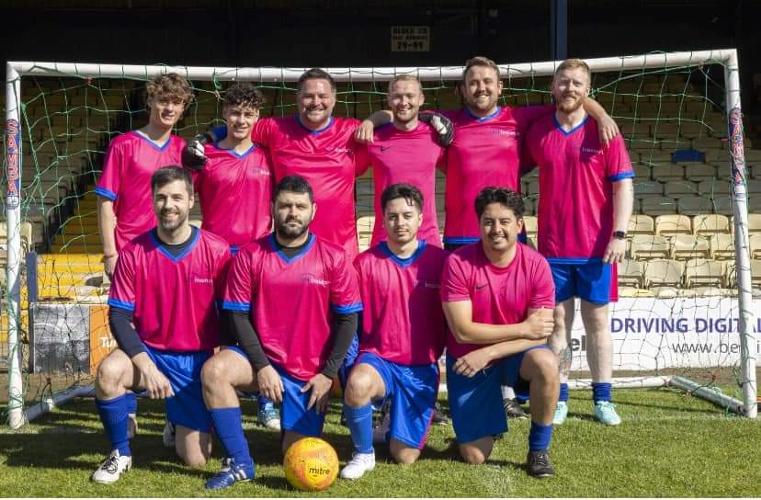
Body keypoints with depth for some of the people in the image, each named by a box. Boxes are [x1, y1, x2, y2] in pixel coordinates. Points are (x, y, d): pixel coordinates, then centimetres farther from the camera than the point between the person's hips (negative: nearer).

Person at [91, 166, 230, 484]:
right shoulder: (134, 253, -8)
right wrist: (146, 365, -21)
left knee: (196, 460, -1)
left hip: (199, 361, 0)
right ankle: (121, 454, -6)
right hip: (149, 352, 1)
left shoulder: (216, 251, -10)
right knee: (109, 372, -34)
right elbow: (119, 317, -8)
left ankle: (181, 423, 38)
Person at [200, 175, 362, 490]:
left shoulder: (333, 258, -3)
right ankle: (240, 464, -17)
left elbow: (348, 319, -2)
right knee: (214, 371, -31)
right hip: (263, 359, 1)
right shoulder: (249, 256, -2)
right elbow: (238, 316, -3)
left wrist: (328, 373, -9)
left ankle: (298, 424, 36)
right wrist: (261, 366, -14)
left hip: (311, 373, 0)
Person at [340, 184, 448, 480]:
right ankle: (363, 454, -9)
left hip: (422, 368, 1)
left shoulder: (439, 261, -2)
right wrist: (354, 359, -11)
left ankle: (396, 426, 37)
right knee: (358, 383, -38)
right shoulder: (365, 263, -4)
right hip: (379, 359, -1)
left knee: (405, 457, -1)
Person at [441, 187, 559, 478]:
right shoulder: (459, 263, -17)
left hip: (515, 355, 1)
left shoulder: (536, 265, -13)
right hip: (467, 361, -1)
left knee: (546, 364, -35)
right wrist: (522, 328, -18)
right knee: (475, 458, -5)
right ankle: (479, 426, 34)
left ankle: (539, 449, -11)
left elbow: (539, 334, -14)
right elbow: (462, 331, -19)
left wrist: (488, 353, -24)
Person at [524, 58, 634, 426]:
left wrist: (619, 233, -11)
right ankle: (559, 398, 12)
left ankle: (603, 399, 14)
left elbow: (623, 185, -3)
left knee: (597, 320, 7)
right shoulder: (538, 132, 5)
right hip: (552, 248, 1)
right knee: (557, 321, 5)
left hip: (597, 247, -1)